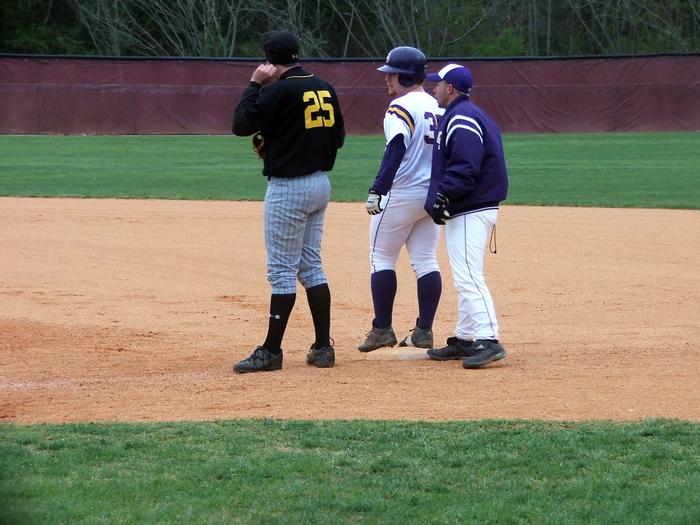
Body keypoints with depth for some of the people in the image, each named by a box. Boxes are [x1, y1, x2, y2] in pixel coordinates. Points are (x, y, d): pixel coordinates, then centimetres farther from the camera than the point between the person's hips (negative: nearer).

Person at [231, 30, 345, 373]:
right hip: (321, 184, 8)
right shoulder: (325, 89, 8)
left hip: (288, 188, -8)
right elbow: (338, 136, 15)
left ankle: (271, 352, 0)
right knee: (311, 265, 14)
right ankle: (323, 348, 13)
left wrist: (255, 84, -7)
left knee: (282, 270, -4)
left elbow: (241, 124, -15)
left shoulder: (280, 91, -17)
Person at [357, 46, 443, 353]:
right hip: (433, 195, 8)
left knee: (381, 259, 2)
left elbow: (395, 151, -23)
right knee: (425, 261, 9)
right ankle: (424, 331, 7)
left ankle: (382, 329, 1)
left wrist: (376, 190, -25)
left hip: (402, 194, -8)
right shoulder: (436, 107, 13)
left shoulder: (401, 107, -13)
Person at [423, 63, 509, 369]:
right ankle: (464, 339, 21)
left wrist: (443, 196, -24)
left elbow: (465, 168, -24)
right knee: (465, 277, 16)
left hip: (470, 213, -11)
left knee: (468, 277, -16)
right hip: (463, 211, 11)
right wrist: (441, 198, 15)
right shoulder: (463, 115, 20)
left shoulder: (461, 119, -15)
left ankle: (488, 341, -22)